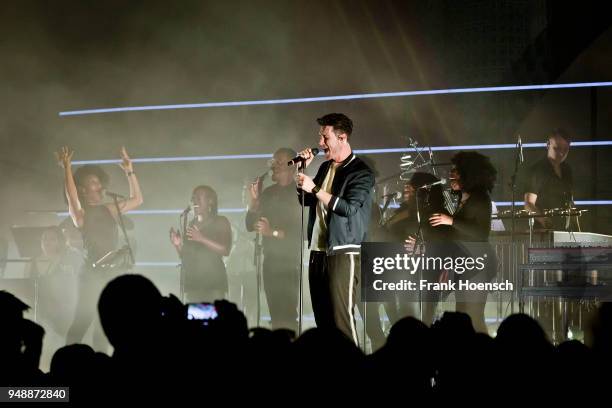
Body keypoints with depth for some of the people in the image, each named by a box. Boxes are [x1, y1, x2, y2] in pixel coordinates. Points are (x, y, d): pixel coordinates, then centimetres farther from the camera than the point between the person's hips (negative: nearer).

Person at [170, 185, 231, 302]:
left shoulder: (221, 222, 4)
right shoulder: (191, 225, 17)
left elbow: (225, 250, -10)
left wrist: (202, 239, -18)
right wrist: (178, 245, -1)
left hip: (213, 281, -5)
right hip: (192, 281, 5)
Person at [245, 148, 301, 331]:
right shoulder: (268, 193, 12)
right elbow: (250, 225, 12)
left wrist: (273, 232, -19)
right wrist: (253, 201, -2)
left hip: (291, 265, -6)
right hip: (271, 263, 6)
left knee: (288, 316, -14)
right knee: (276, 315, 5)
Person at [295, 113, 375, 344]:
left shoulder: (360, 173, -7)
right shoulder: (325, 168, 17)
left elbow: (348, 208, -19)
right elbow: (305, 200, 24)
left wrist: (314, 189, -18)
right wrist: (303, 169, 12)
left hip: (343, 253, -8)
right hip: (318, 252, 8)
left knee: (341, 317, -14)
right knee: (322, 319, 6)